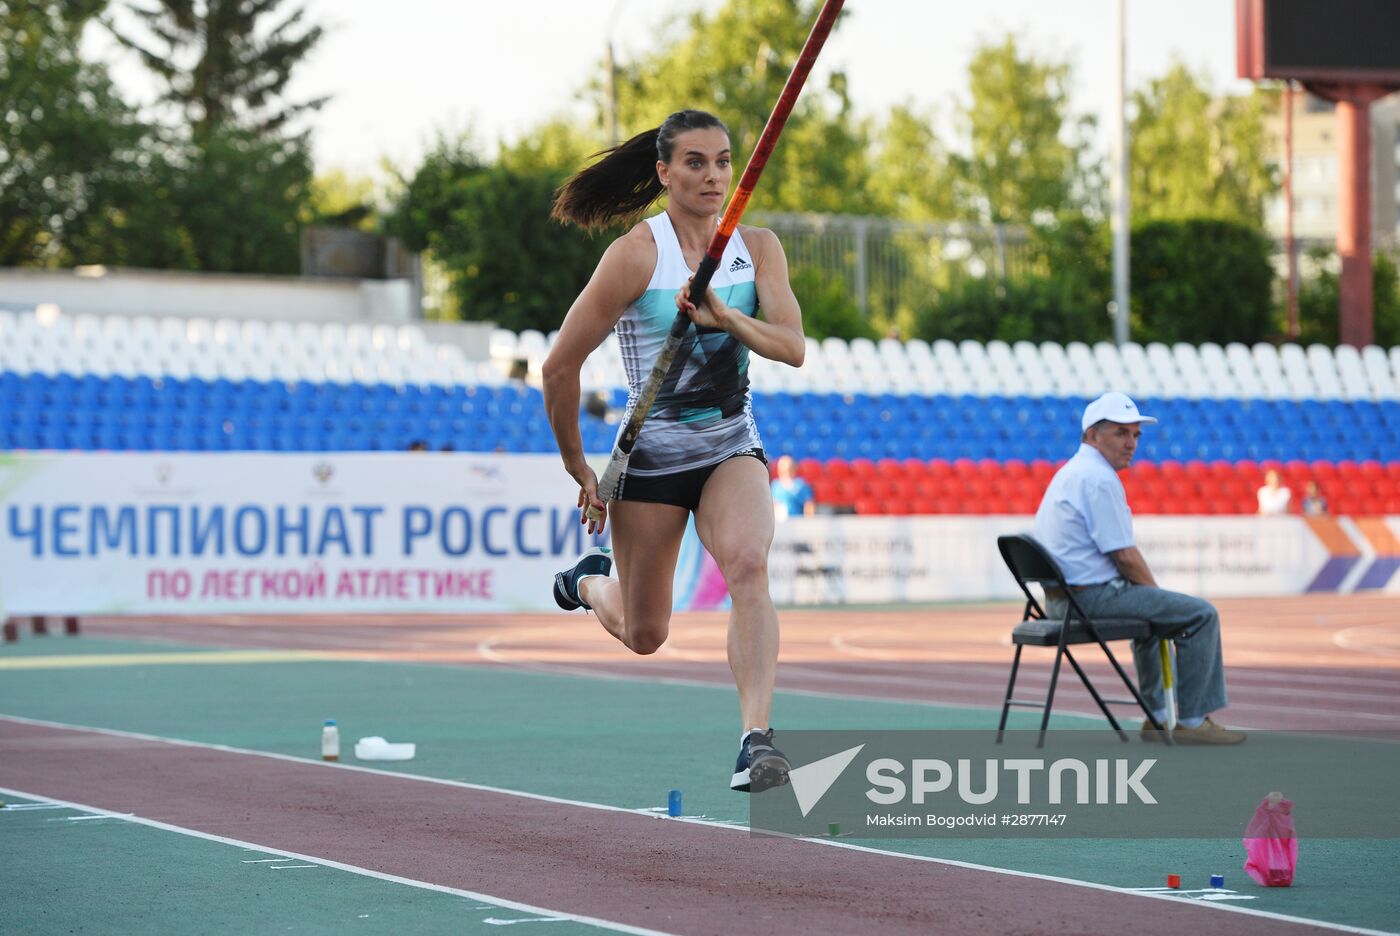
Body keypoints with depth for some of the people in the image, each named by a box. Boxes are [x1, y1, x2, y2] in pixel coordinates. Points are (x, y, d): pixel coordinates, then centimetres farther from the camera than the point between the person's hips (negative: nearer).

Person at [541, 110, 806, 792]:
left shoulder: (758, 248, -1)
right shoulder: (637, 254, -14)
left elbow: (792, 347, -14)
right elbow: (560, 367, -10)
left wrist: (726, 318, -32)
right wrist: (578, 469, -2)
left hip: (732, 446, 2)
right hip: (652, 450, -2)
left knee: (748, 564, -28)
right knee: (644, 636, 9)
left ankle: (756, 738, -33)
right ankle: (589, 580, 45)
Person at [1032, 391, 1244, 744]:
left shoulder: (1068, 473, 17)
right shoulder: (1100, 478, -16)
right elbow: (1125, 557, -17)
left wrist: (1153, 594, 18)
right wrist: (1156, 591, -2)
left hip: (1060, 598, 11)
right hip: (1093, 596, -11)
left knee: (1150, 605, 35)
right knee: (1200, 614, -6)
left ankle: (1156, 718, 34)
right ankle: (1192, 722, -3)